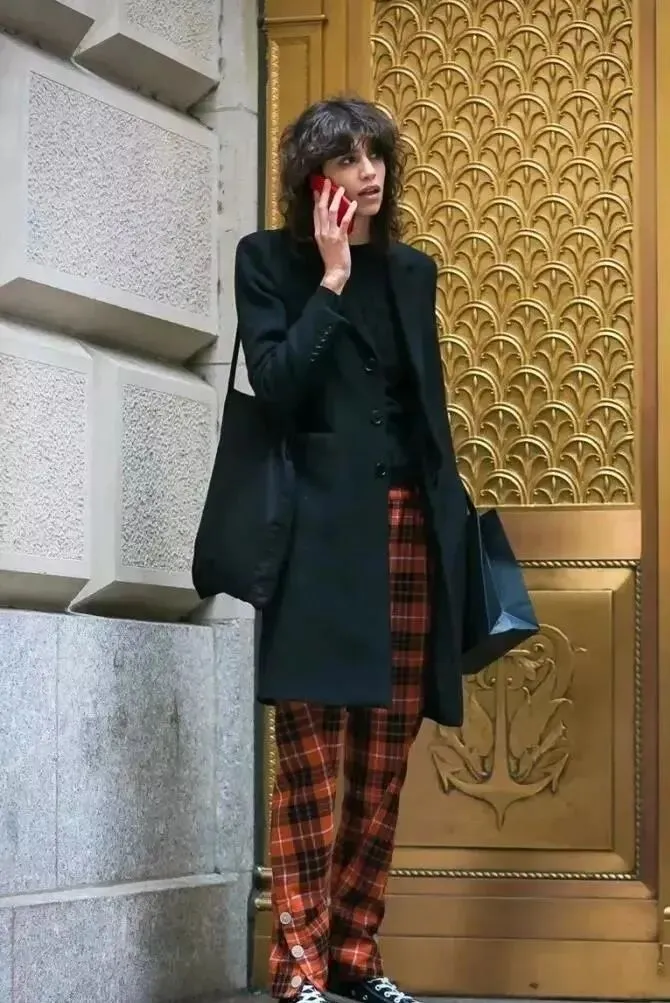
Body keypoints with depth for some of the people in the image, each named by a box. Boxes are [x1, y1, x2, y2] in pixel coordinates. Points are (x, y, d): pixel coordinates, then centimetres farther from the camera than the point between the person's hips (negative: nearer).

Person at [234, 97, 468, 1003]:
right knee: (311, 758, -7)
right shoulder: (270, 259, 3)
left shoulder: (413, 269, 17)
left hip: (410, 529, 5)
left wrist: (451, 518, 14)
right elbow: (276, 388, -11)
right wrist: (331, 279, -9)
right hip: (321, 531, -5)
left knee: (384, 763, 6)